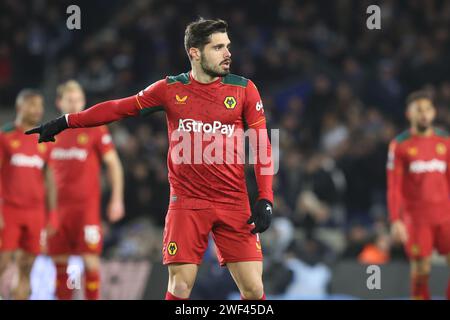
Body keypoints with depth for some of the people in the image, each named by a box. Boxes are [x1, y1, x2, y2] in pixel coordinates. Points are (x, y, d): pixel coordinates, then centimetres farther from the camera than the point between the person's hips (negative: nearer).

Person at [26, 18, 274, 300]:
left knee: (253, 289, -7)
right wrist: (64, 123, 13)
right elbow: (118, 108, 13)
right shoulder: (171, 89, 3)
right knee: (180, 287, -7)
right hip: (186, 202, 0)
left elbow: (262, 146, 3)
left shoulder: (244, 89, 2)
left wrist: (265, 200, -6)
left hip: (234, 203, 0)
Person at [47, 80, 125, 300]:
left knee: (90, 258, -8)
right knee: (60, 261, 5)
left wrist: (117, 199, -7)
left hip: (87, 204, -4)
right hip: (59, 205, 4)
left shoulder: (95, 129, -1)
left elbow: (113, 164, 0)